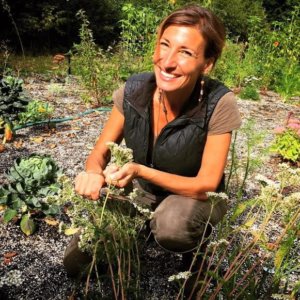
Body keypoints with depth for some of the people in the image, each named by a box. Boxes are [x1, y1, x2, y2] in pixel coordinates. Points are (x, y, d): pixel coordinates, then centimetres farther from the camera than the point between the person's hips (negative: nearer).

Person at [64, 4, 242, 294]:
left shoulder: (218, 104, -29)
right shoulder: (133, 90, -20)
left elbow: (206, 186, -23)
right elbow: (99, 154, -10)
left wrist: (140, 170, -35)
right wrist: (94, 174, -34)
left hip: (194, 197, -2)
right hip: (141, 191, 3)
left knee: (172, 225, -38)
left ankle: (197, 249, 0)